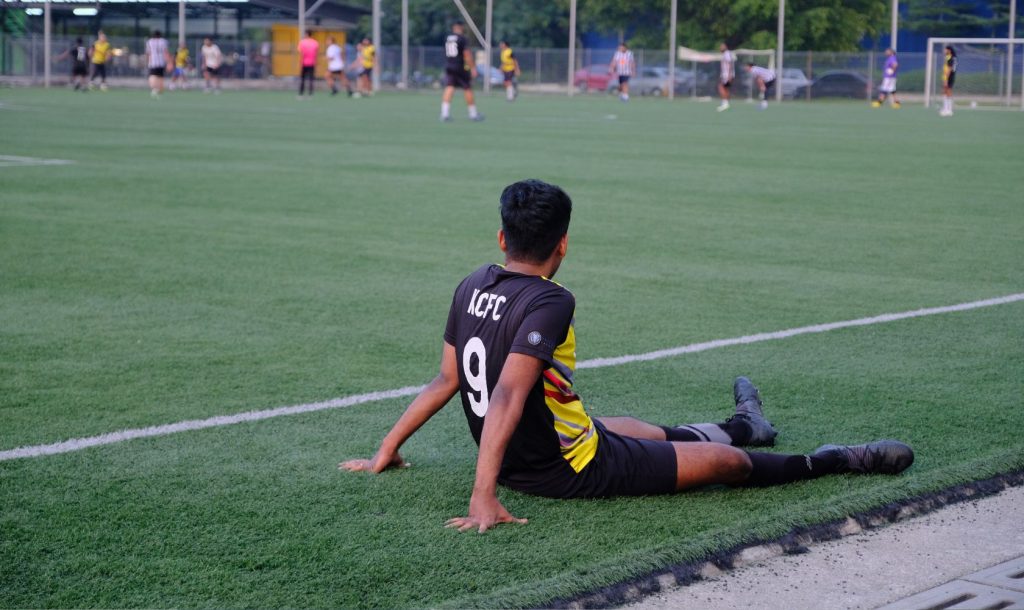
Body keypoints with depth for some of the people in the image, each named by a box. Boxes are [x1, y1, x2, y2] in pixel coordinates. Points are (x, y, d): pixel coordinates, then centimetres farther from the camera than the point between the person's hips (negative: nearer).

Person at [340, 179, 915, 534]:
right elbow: (506, 397, -35)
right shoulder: (550, 303, -27)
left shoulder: (473, 287, -4)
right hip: (571, 469, -9)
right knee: (727, 461, 7)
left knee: (634, 428, 33)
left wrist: (387, 451, 11)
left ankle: (744, 426, 57)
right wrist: (484, 498, -38)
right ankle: (836, 460, 25)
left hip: (518, 458, 9)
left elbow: (447, 380, 1)